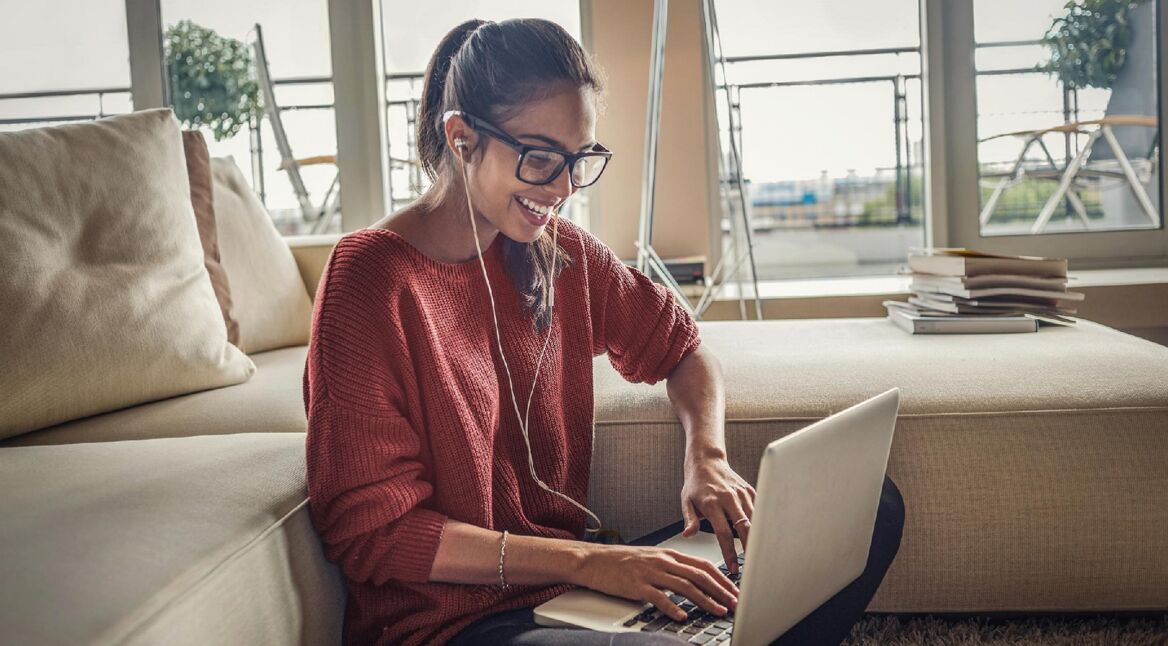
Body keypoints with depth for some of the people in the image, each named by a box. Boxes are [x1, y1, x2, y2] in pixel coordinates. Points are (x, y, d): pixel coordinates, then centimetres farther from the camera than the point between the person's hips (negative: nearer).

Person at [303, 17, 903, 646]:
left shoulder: (562, 252, 4)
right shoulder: (371, 281, -15)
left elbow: (680, 346, 18)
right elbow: (374, 533, -16)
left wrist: (707, 458, -3)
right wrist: (582, 561, -24)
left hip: (576, 574, 7)